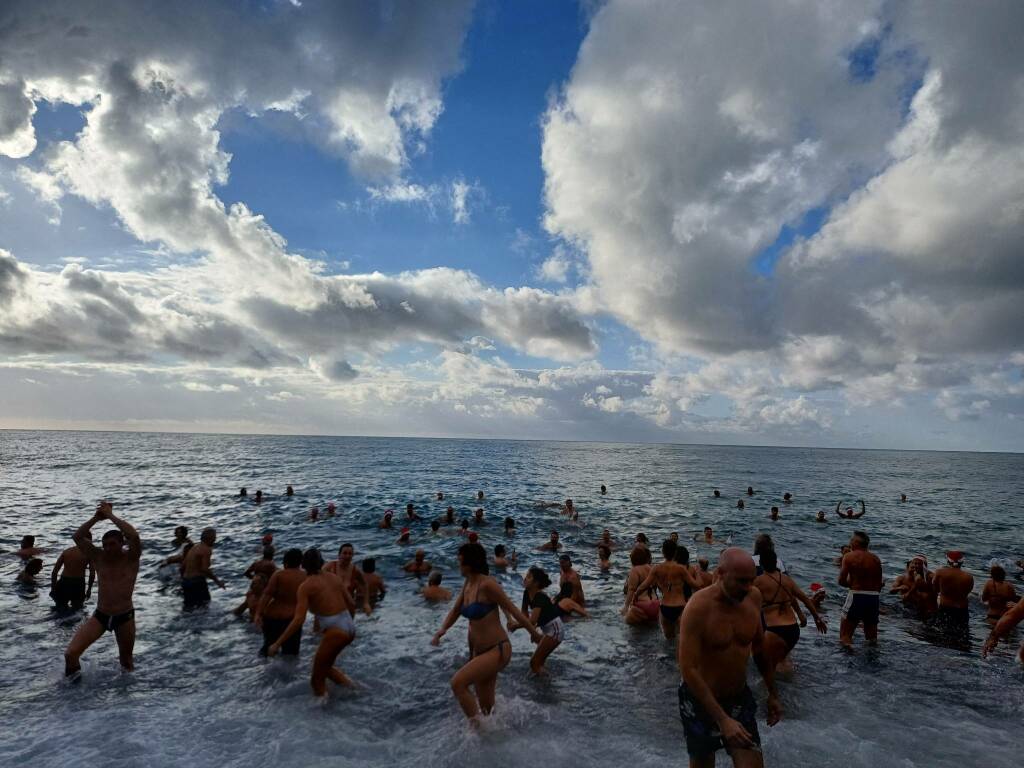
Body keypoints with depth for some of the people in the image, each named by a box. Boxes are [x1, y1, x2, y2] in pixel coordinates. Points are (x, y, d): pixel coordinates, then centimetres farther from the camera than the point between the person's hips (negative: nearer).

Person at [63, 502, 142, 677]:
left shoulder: (131, 558, -7)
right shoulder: (98, 557, 1)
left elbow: (134, 536, -27)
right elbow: (77, 537, -7)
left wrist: (111, 515, -21)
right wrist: (96, 518, -15)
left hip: (125, 617, -2)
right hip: (99, 616, 3)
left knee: (126, 660, 13)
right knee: (70, 653, -11)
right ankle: (73, 679, 17)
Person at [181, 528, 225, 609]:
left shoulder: (194, 548, 15)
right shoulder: (207, 549, -13)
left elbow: (183, 566, 18)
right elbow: (205, 569, -21)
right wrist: (217, 581, -15)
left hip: (185, 581, 9)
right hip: (197, 582, -9)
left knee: (189, 607, 16)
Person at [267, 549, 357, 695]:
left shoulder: (306, 586, -5)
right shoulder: (335, 577, 11)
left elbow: (298, 620, -14)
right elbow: (352, 604, 14)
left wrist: (277, 644, -8)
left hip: (335, 632, -7)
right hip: (350, 628, 7)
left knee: (317, 679, 13)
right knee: (324, 666, 30)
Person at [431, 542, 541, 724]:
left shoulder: (487, 585, -21)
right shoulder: (468, 584, 4)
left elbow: (512, 609, -14)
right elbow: (455, 611, 14)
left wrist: (535, 634, -5)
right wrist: (442, 630, -4)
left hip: (497, 651, -8)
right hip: (479, 651, 8)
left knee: (458, 683, -20)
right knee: (486, 707, 19)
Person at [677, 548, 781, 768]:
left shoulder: (753, 597, -8)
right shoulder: (699, 607, -26)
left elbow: (759, 648, 9)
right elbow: (688, 670, -26)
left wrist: (772, 694, 15)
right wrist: (723, 720, -28)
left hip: (741, 699, 4)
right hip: (701, 701, -4)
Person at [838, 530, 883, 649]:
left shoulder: (849, 556, -5)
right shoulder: (875, 558, 8)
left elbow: (841, 581, -7)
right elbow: (879, 583, 10)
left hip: (856, 596, -5)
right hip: (874, 597, 5)